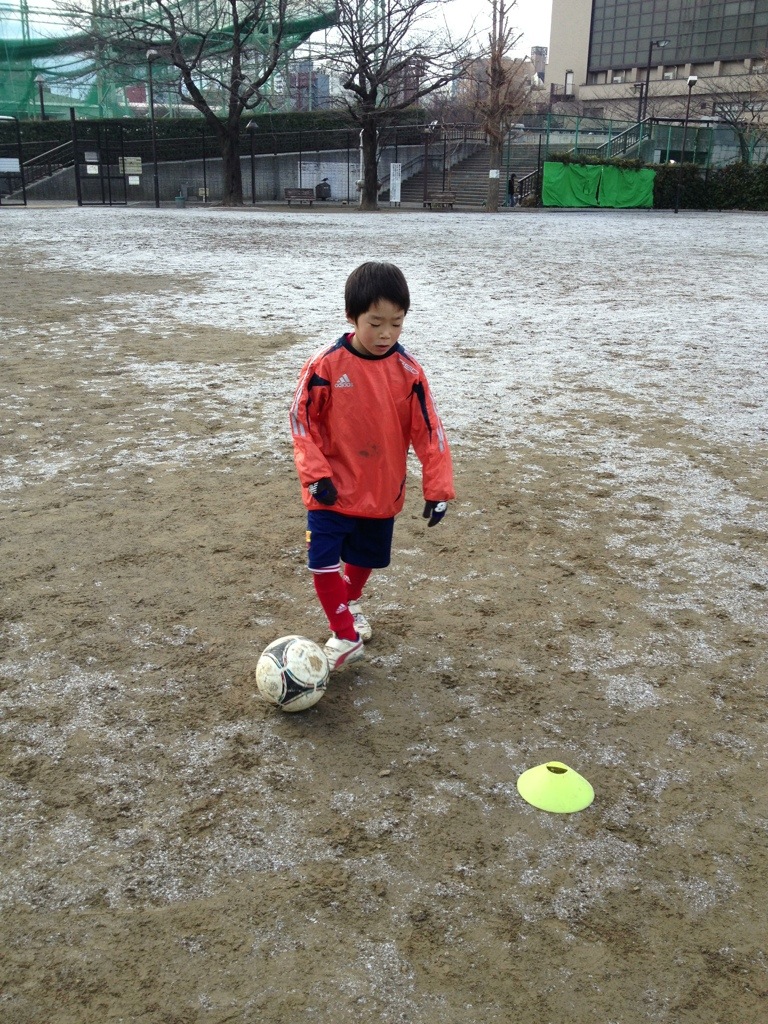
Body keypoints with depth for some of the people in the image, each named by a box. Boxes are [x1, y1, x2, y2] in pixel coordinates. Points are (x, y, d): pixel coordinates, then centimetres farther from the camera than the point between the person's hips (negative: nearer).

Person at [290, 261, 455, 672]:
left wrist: (437, 488, -8)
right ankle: (346, 636, 13)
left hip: (383, 492, 3)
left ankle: (350, 605, 50)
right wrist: (315, 474, -14)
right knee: (323, 562, -6)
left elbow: (429, 430, -5)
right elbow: (302, 419, -8)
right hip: (333, 490, -2)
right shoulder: (326, 364, -16)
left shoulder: (408, 371, -10)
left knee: (365, 557, 20)